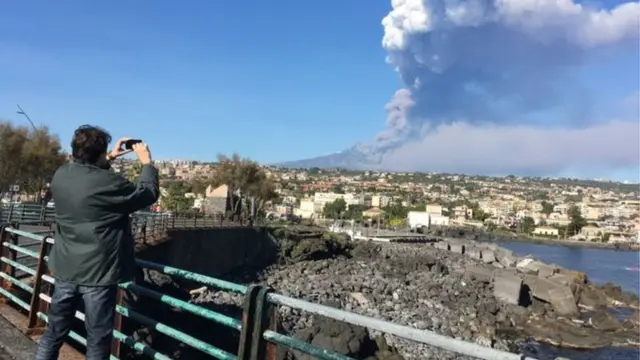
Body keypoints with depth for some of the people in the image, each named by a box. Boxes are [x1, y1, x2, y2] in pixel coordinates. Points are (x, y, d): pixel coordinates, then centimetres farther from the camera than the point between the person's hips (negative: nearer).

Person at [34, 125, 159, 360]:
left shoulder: (61, 176, -2)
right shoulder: (109, 183, -22)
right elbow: (149, 193, -7)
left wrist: (109, 159, 20)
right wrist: (147, 162, 4)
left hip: (65, 270, 7)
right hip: (98, 274, -6)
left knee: (54, 333, 19)